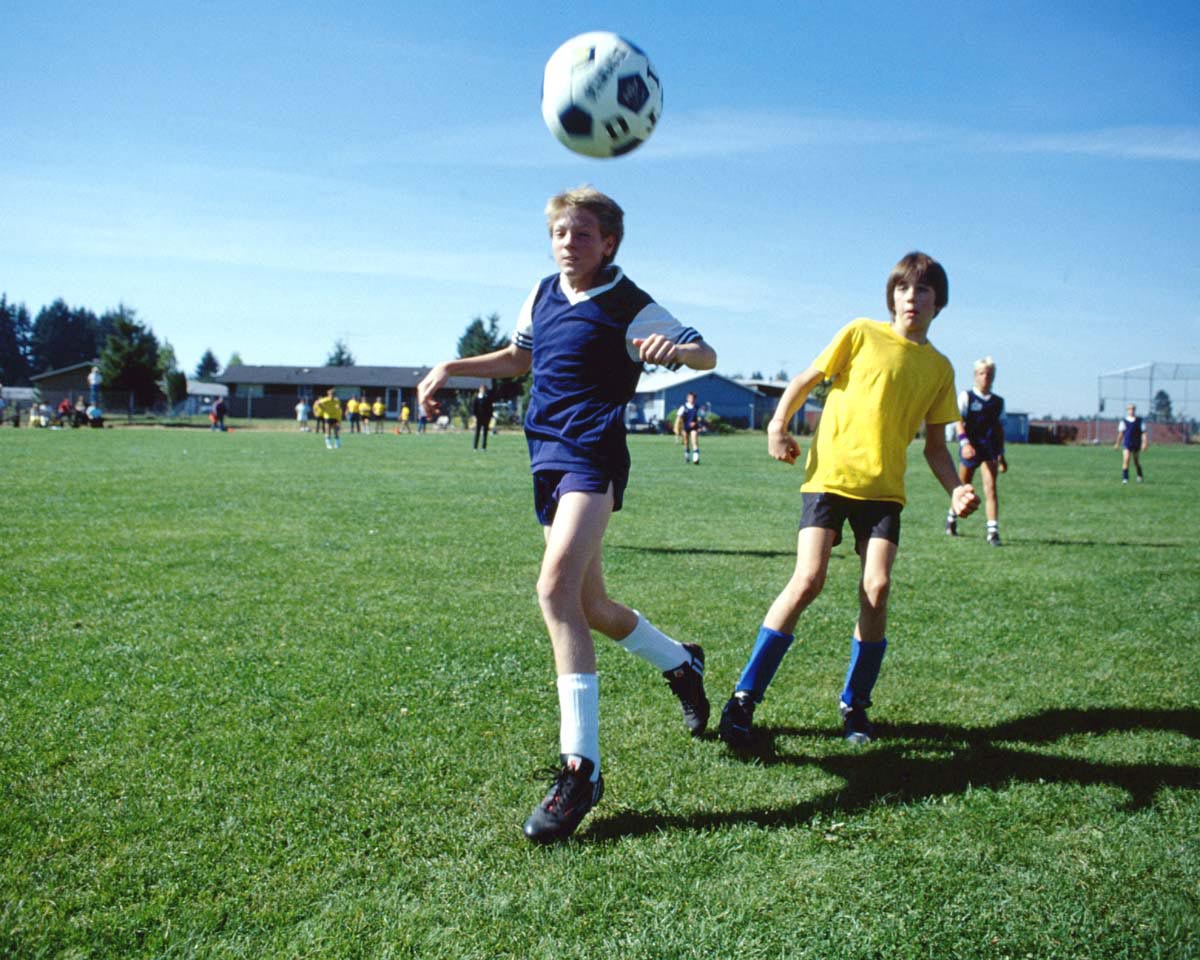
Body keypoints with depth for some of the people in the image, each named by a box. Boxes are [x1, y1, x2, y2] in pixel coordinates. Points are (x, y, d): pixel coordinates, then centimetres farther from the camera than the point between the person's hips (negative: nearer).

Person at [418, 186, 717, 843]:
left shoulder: (630, 308, -5)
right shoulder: (544, 293, 15)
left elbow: (706, 355, -10)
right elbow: (520, 357, 30)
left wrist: (673, 350, -33)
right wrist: (451, 368, 18)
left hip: (591, 458, -8)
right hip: (548, 458, 8)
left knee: (556, 589, -26)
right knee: (589, 605, 15)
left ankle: (580, 767, -27)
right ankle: (681, 663, 43)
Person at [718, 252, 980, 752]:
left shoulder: (939, 368, 11)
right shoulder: (862, 334, 1)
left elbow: (935, 444, 15)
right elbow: (806, 379, 7)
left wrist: (956, 489, 0)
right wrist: (778, 424, -6)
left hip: (884, 488, 4)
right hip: (830, 475, -3)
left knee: (876, 590, -10)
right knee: (808, 580, -16)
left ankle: (855, 707, 10)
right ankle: (743, 701, -7)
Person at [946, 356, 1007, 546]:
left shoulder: (998, 402, 10)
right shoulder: (966, 396, 0)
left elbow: (1000, 429, 17)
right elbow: (958, 421, -9)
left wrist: (1001, 455, 16)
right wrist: (964, 443, -24)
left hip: (990, 449, 2)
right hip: (970, 448, -2)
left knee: (990, 487, -11)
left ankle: (993, 531, -16)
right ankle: (952, 517, 38)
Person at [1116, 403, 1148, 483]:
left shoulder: (1140, 421, 0)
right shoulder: (1124, 421, 0)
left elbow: (1144, 432, -1)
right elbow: (1121, 433, 7)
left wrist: (1145, 443, -11)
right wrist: (1118, 443, 12)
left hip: (1136, 444, 1)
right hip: (1127, 444, -1)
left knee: (1136, 461, 14)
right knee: (1126, 459, -17)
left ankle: (1140, 476, 38)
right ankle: (1125, 478, -14)